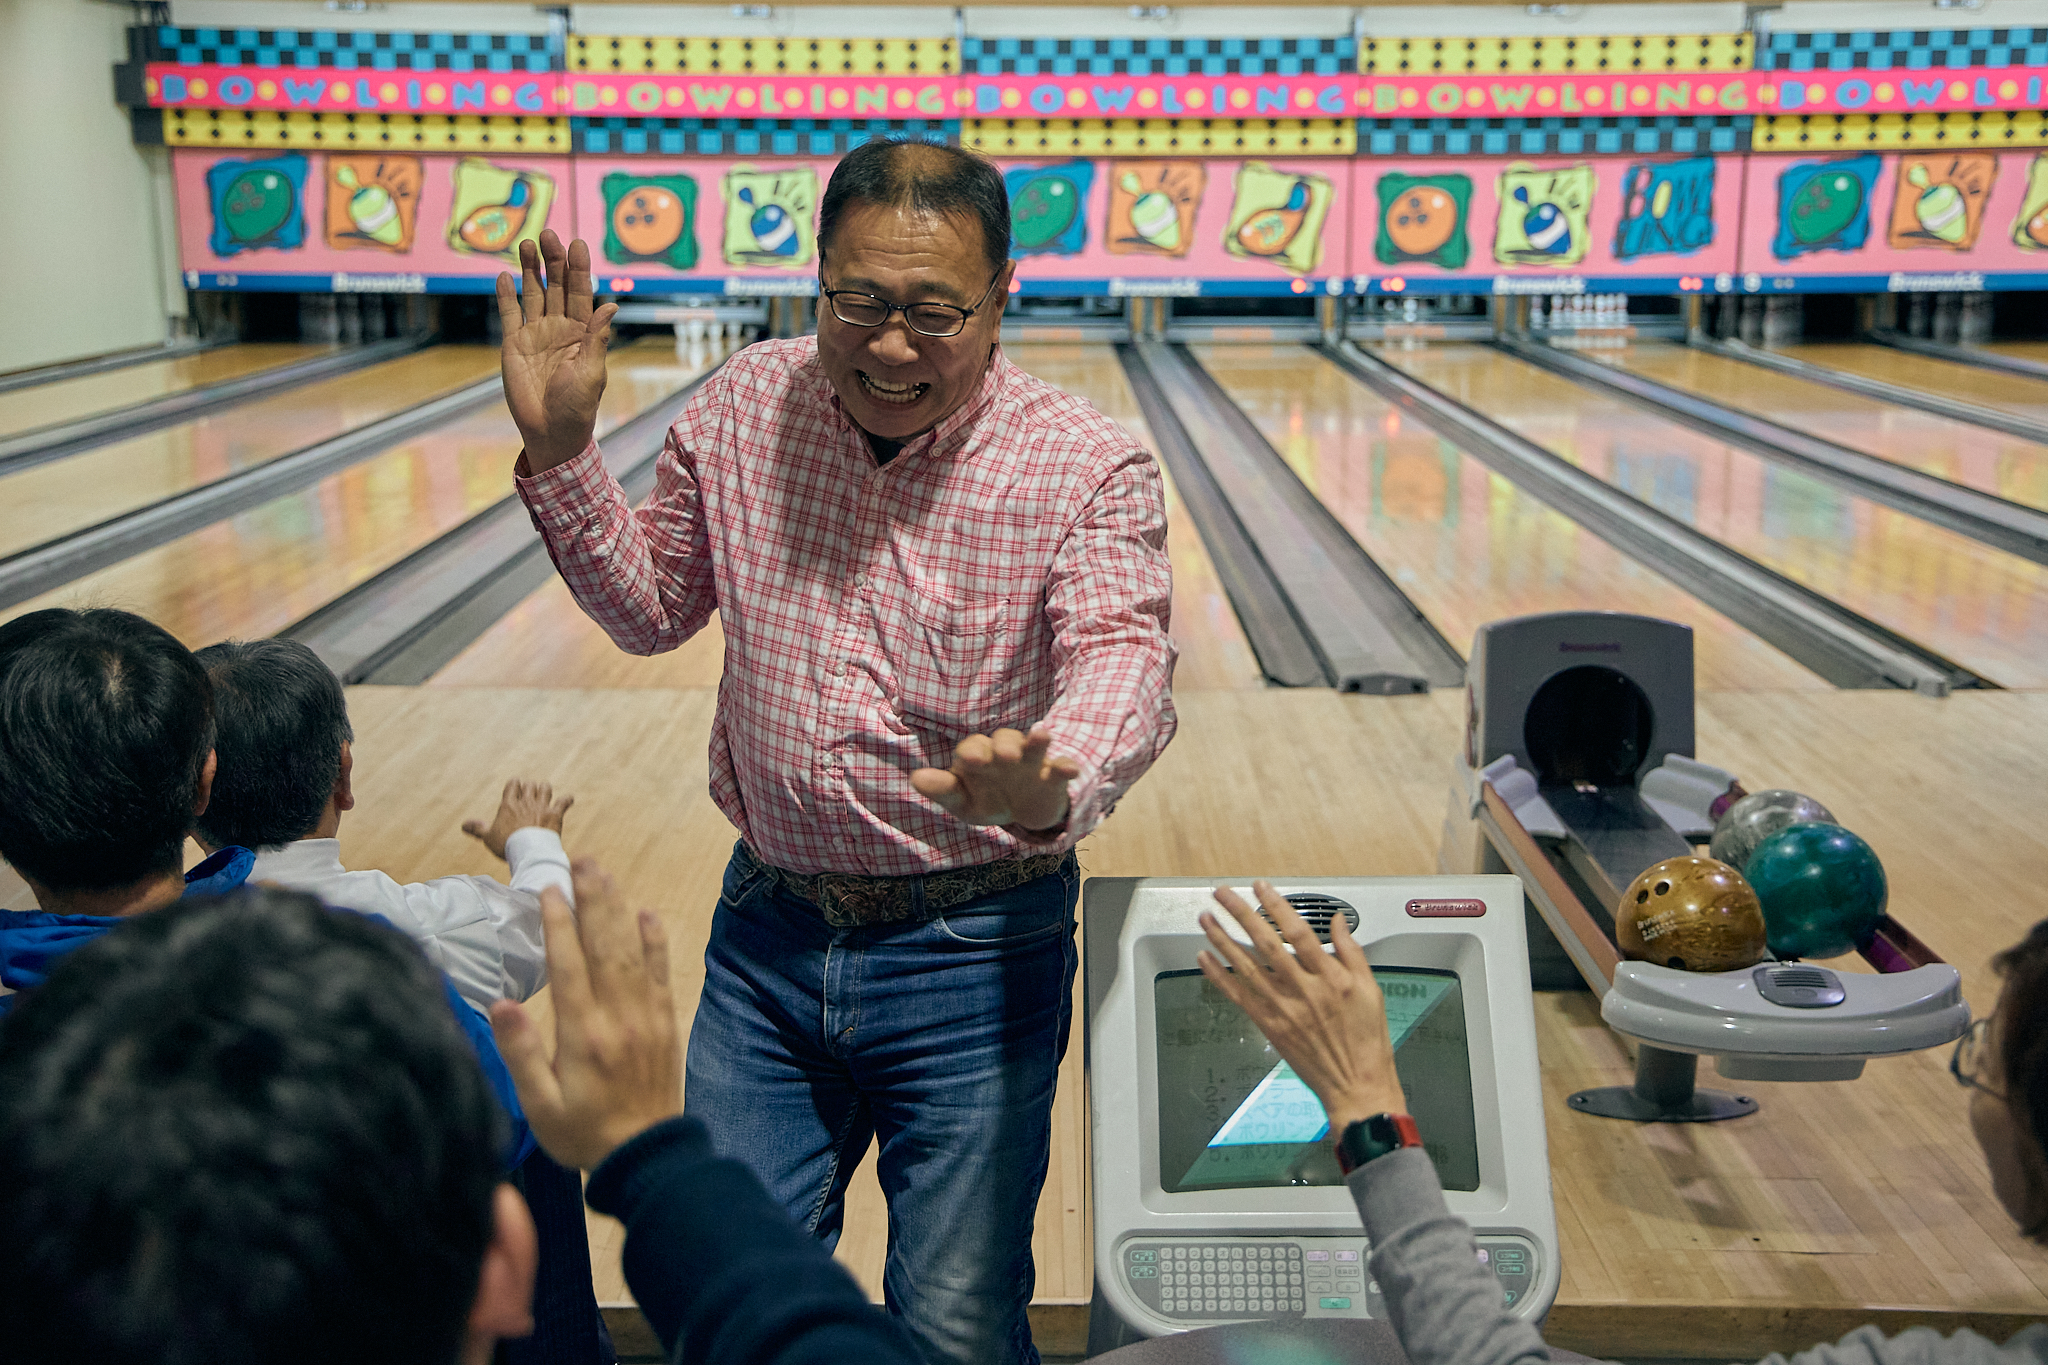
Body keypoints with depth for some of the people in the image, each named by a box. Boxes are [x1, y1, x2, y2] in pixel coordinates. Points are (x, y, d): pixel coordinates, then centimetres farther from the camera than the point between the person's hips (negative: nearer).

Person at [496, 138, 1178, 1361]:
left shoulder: (1090, 469, -13)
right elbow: (652, 610, 11)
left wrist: (1050, 790, -51)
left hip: (973, 951, -3)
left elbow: (1125, 660, -29)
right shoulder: (742, 408, -2)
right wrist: (561, 452, -4)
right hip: (769, 928, 4)